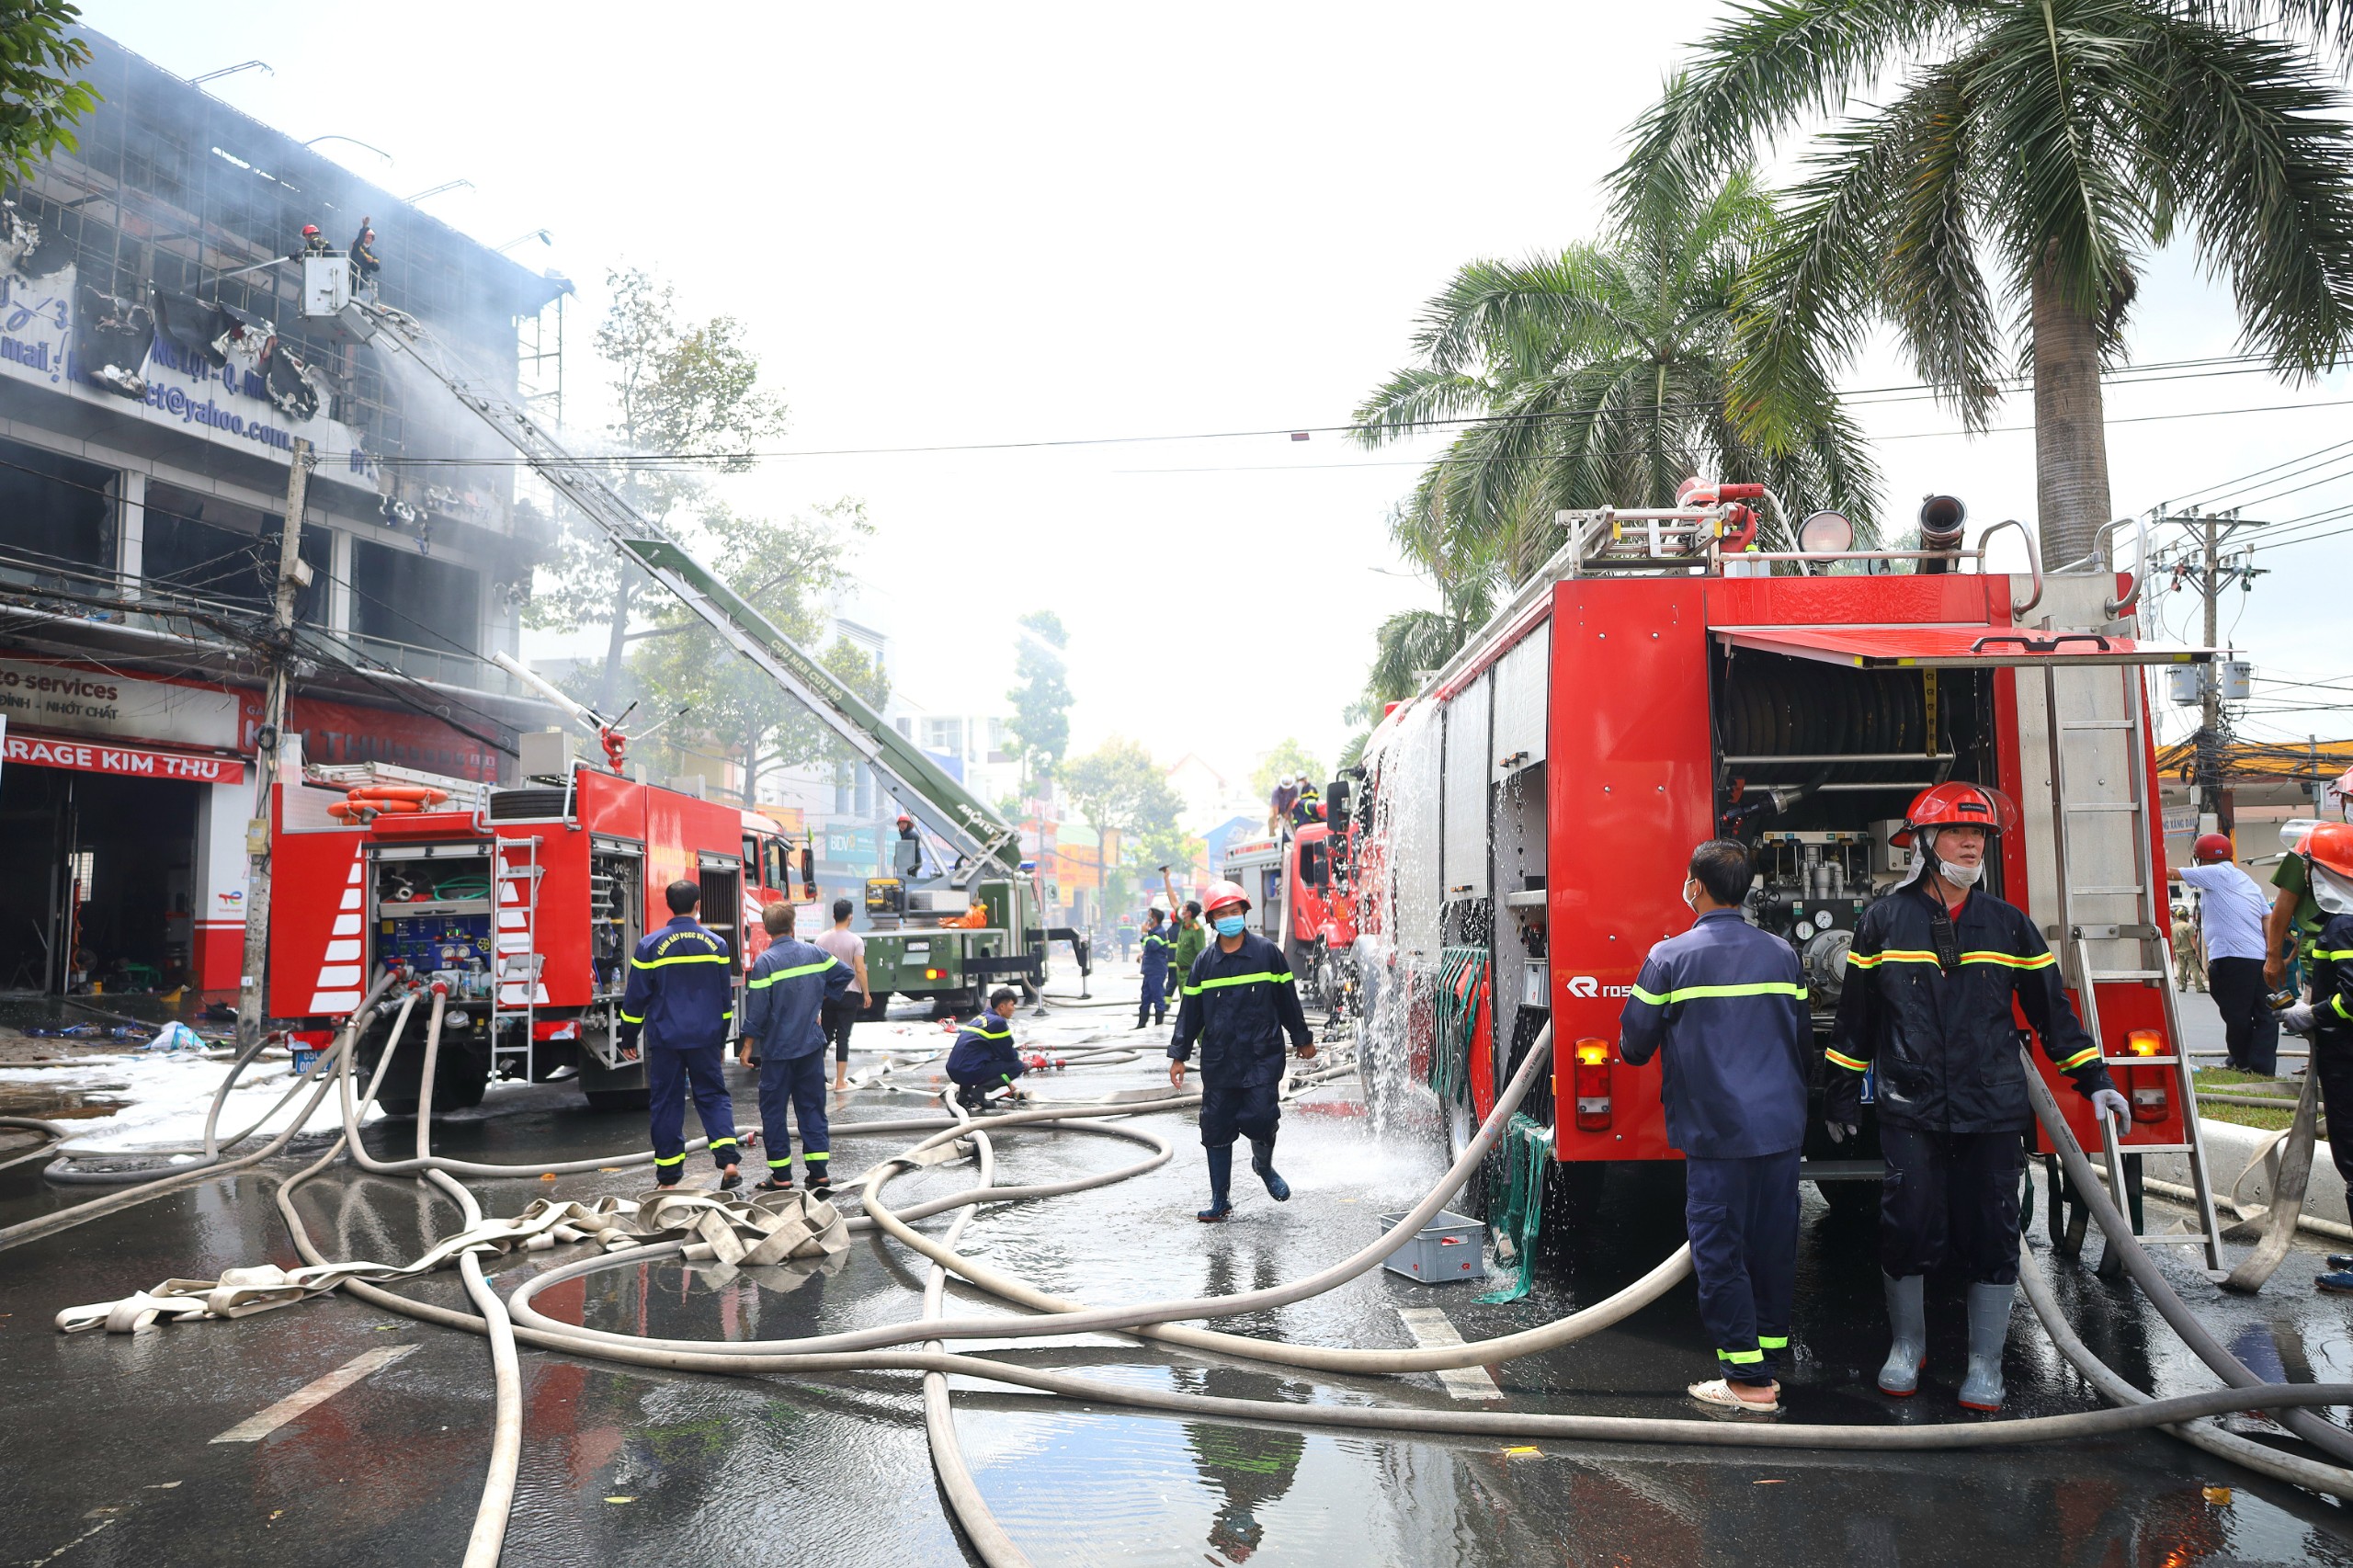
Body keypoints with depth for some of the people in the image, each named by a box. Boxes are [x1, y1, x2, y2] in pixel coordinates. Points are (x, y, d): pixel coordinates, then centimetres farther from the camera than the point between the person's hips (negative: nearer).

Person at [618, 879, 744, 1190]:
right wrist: (721, 1041, 18)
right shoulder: (716, 943, 2)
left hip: (665, 1039, -1)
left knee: (667, 1104, 6)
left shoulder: (650, 945, -6)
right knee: (714, 1097, 10)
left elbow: (635, 997, -2)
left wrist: (629, 1037, 10)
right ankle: (729, 1160, -6)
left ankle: (668, 1177, 10)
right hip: (706, 1038, 2)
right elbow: (726, 998, 8)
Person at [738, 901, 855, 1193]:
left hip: (778, 1049, -4)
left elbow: (757, 1009, -12)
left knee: (773, 1111, 6)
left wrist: (748, 1046, -4)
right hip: (812, 1046, 4)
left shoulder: (765, 962, -12)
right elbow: (845, 974, 12)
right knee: (812, 1108, 10)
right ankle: (819, 1172, 6)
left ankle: (781, 1176, 7)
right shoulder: (814, 953, 2)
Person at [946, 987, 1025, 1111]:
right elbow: (1009, 1056, -3)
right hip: (970, 1072, -8)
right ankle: (978, 1092, -8)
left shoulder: (981, 1018, 23)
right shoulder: (998, 1022, -6)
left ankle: (964, 1092, 15)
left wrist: (1008, 1083, 35)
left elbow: (999, 1052, 30)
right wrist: (1018, 1055, 22)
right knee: (1017, 1066, 1)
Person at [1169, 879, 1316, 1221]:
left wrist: (1302, 1040, 14)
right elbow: (1190, 1010, 10)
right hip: (1218, 1061, 3)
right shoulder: (1204, 962, 6)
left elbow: (1287, 998, 9)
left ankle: (1264, 1165, 21)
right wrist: (1179, 1055, 8)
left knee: (1259, 1116, -14)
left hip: (1263, 1056, -2)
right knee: (1216, 1127, 4)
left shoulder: (1267, 953, 0)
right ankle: (1219, 1200, 16)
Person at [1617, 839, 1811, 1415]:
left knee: (1720, 1249, 3)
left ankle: (1747, 1379, 6)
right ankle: (1770, 1362, 23)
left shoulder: (1669, 957, -9)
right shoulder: (1782, 953, 6)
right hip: (1781, 1125, 5)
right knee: (1774, 1245, 13)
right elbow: (1803, 1038, 16)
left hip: (1715, 1130, -5)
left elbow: (1635, 1044, -4)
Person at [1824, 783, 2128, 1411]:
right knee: (1907, 1233, 2)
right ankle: (1908, 1344, 23)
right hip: (1909, 1114, -1)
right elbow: (1855, 1018, 8)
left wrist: (2093, 1079, 10)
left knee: (1992, 1239, 4)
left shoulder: (2009, 925, 7)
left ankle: (1985, 1364, 18)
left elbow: (2051, 1010, 14)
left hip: (1993, 1112, 1)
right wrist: (1841, 1097, 10)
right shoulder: (1883, 922, 3)